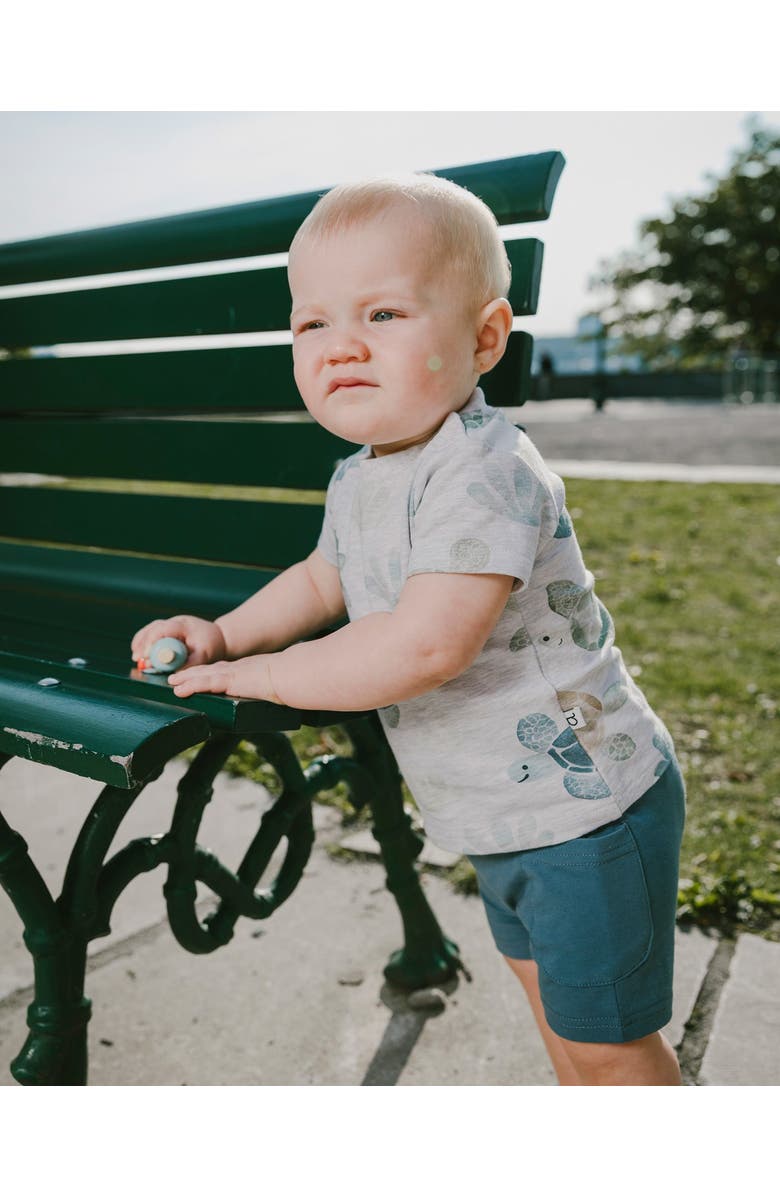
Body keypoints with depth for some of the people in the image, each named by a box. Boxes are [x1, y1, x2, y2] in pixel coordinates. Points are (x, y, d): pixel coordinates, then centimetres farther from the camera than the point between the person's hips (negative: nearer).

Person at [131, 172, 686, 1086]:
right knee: (547, 995, 29)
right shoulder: (358, 477, 2)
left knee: (606, 1038, 9)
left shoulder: (482, 474, -29)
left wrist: (264, 673, -24)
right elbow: (322, 580, 19)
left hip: (586, 812, -9)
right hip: (503, 816, 10)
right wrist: (223, 634, 4)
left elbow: (424, 646, -37)